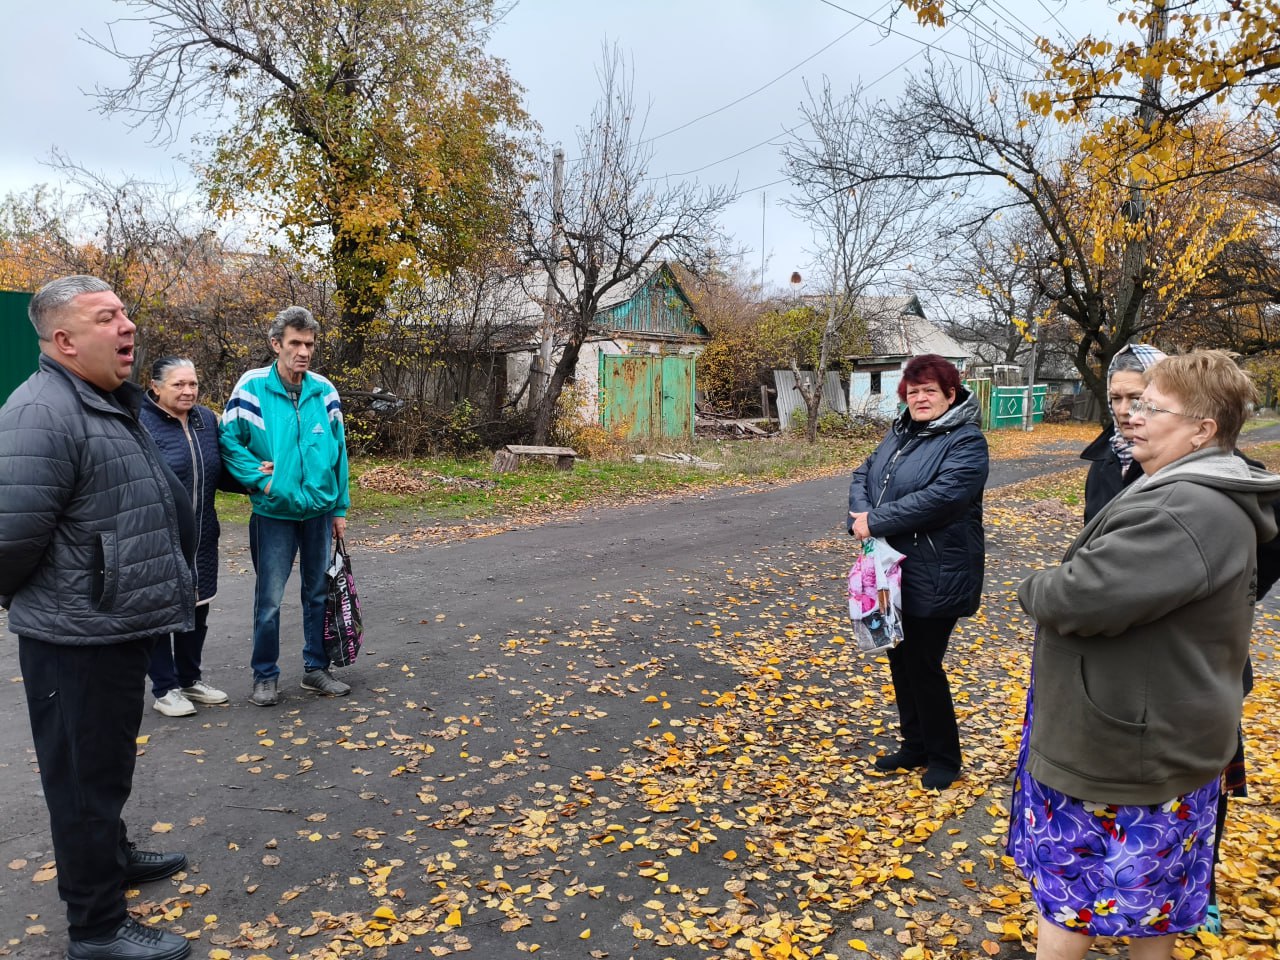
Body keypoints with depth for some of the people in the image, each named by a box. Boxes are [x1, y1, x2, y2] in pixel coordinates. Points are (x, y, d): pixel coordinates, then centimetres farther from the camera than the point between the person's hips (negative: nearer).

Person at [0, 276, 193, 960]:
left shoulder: (111, 405, 12)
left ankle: (112, 855, 45)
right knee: (86, 774, 5)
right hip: (77, 639, -9)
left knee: (107, 763, 25)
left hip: (117, 628, 9)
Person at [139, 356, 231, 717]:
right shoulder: (140, 423, -14)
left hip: (201, 538, 6)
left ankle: (190, 679, 32)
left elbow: (218, 472, 14)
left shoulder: (207, 419, 6)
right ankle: (165, 689, 21)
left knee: (196, 609, 16)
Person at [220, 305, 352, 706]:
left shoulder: (323, 390, 0)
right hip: (274, 512, -3)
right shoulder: (253, 387, -10)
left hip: (319, 510, 3)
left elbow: (338, 451, 6)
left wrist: (340, 507, 6)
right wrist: (259, 478, -15)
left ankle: (316, 668, 27)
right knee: (269, 599, 4)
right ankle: (266, 676, 20)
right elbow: (229, 441, -3)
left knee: (318, 593, 13)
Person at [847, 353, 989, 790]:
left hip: (935, 579, -8)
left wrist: (876, 522, -22)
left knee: (924, 665, 2)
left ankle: (943, 757, 23)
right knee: (900, 660, 17)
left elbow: (939, 497, -26)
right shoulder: (900, 433, 12)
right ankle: (914, 745, 34)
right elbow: (863, 475, 8)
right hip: (892, 573, 8)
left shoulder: (966, 442, -13)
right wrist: (860, 516, -13)